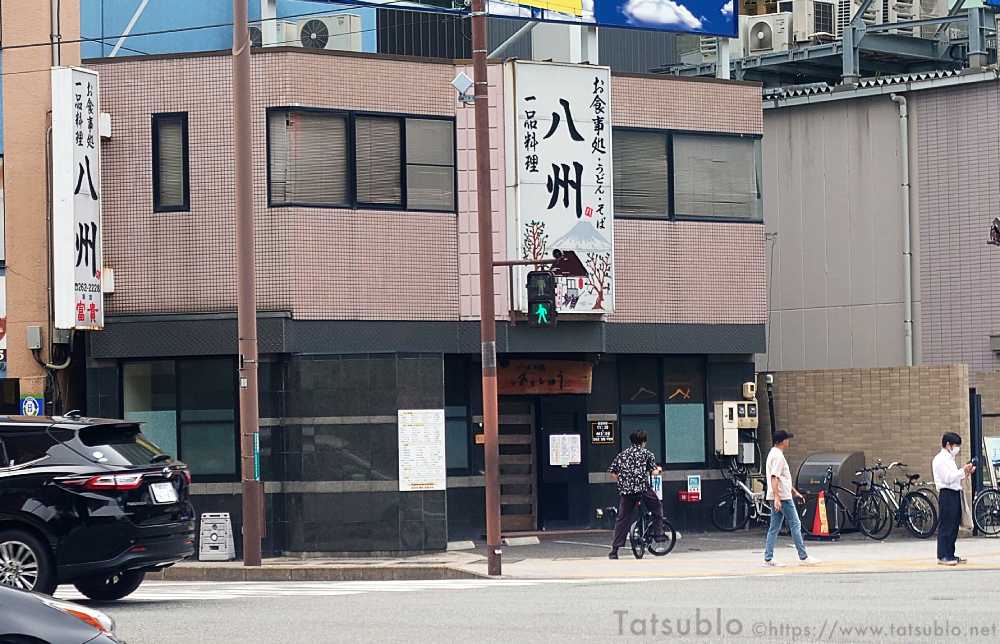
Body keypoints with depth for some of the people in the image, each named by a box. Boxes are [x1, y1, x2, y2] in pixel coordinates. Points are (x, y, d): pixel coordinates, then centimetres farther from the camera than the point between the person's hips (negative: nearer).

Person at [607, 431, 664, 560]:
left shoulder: (622, 455, 17)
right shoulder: (647, 453, 9)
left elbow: (613, 474, 12)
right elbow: (653, 472, 3)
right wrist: (658, 470, 25)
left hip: (625, 490, 3)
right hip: (643, 488, -3)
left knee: (622, 519, 5)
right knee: (657, 508, 23)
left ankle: (614, 550, 1)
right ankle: (658, 534, 17)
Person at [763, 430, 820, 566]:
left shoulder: (774, 454, 19)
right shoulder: (778, 456, -14)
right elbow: (774, 478, -23)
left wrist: (795, 491, 29)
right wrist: (777, 498, -29)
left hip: (778, 498, 10)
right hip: (783, 497, -10)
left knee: (774, 528, 7)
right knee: (795, 525, -4)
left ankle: (768, 559, 5)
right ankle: (803, 557, -2)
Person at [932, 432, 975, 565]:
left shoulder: (949, 459, 21)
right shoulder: (940, 459, -9)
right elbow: (948, 478, -18)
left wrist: (966, 473, 11)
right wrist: (963, 471, -16)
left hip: (955, 494, 10)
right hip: (947, 494, -10)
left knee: (954, 526, 10)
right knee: (946, 525, -10)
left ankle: (950, 554, 15)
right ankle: (943, 556, -9)